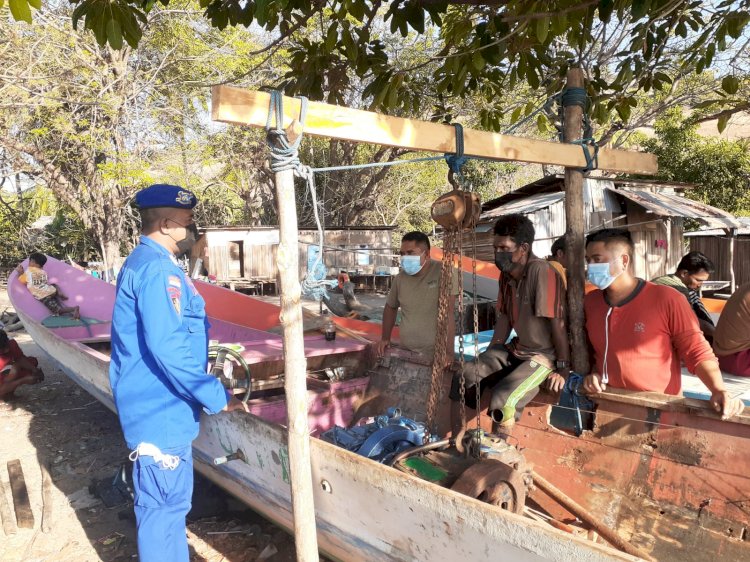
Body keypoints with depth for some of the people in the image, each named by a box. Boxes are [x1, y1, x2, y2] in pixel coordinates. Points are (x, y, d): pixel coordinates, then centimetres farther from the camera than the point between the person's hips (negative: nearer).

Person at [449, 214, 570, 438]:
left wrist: (564, 368, -15)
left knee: (502, 400, -28)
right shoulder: (505, 275, 4)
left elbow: (558, 322, -19)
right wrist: (489, 356, 7)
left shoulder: (541, 271, -22)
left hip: (545, 355, -8)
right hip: (515, 349, 8)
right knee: (462, 379, -8)